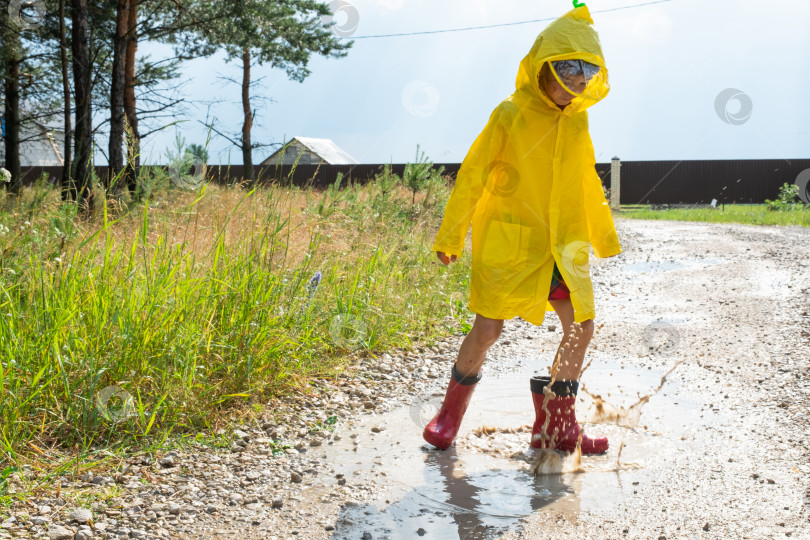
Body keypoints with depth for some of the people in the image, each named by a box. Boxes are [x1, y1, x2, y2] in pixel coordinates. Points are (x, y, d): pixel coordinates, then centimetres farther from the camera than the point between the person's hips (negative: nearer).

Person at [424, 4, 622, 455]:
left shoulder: (577, 120, 8)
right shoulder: (511, 115, -8)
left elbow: (587, 183, 20)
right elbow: (473, 176, -4)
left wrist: (606, 236, 26)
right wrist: (451, 236, -3)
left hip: (562, 244, 6)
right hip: (509, 240, -5)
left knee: (581, 328, 0)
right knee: (488, 329, -3)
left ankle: (556, 427, 15)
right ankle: (451, 413, 21)